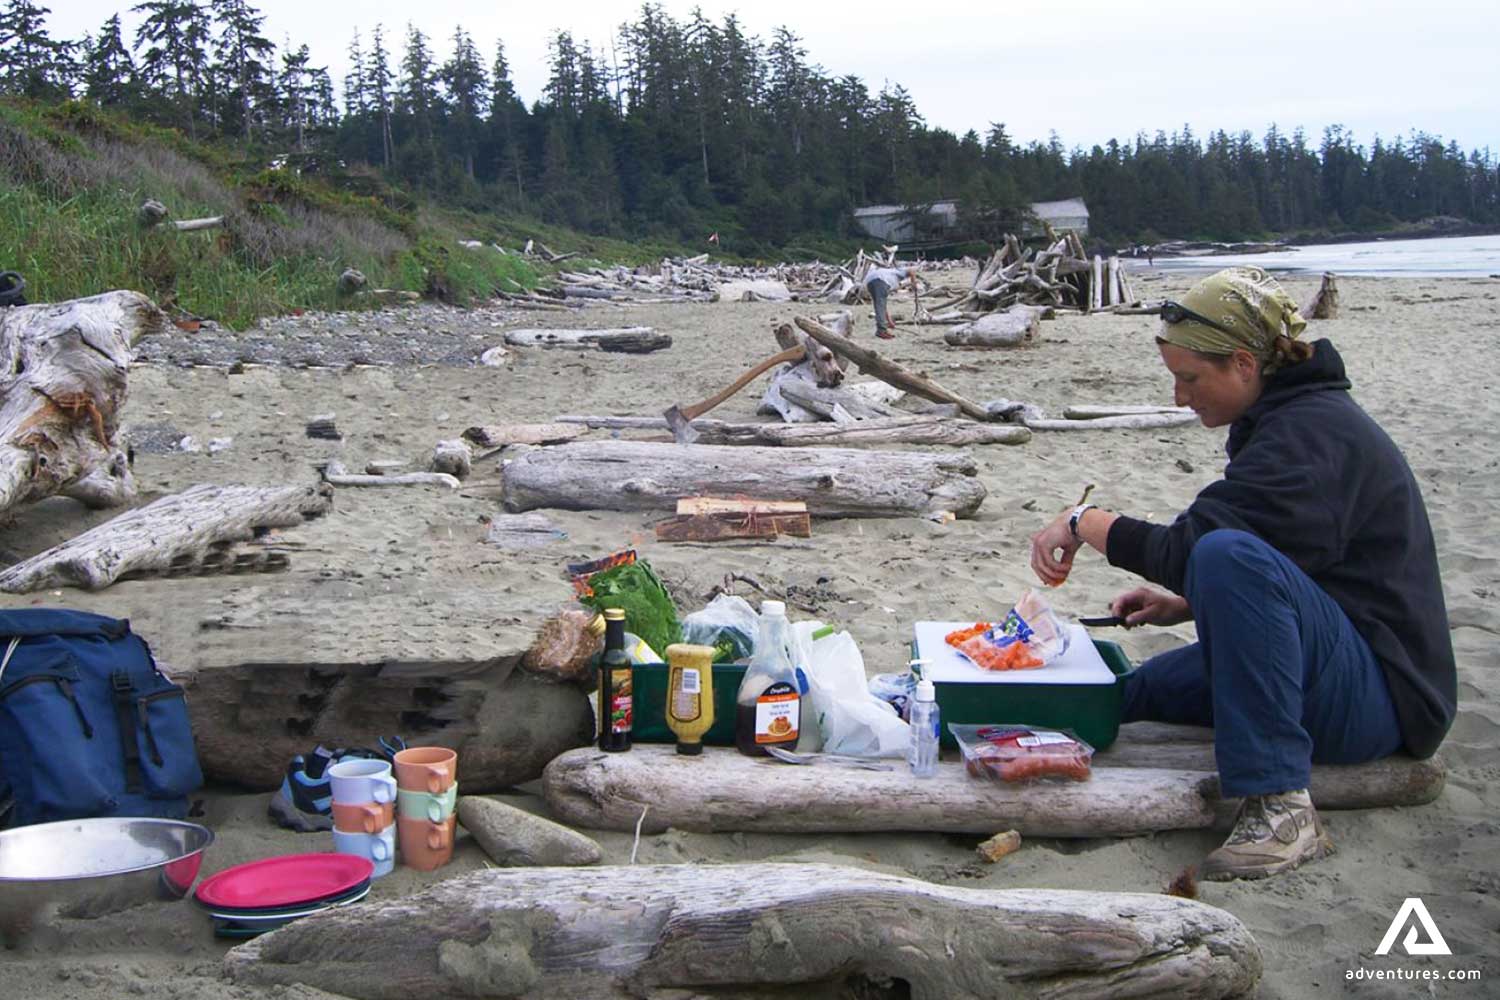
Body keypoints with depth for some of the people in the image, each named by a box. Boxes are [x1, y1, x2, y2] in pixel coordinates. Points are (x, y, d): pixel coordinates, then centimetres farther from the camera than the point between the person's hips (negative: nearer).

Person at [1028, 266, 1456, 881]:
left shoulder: (1312, 433, -21)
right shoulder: (1292, 419, 11)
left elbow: (1191, 549, -29)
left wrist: (1084, 521, -14)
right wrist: (1186, 605, 9)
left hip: (1380, 697, -10)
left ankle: (1283, 808, -34)